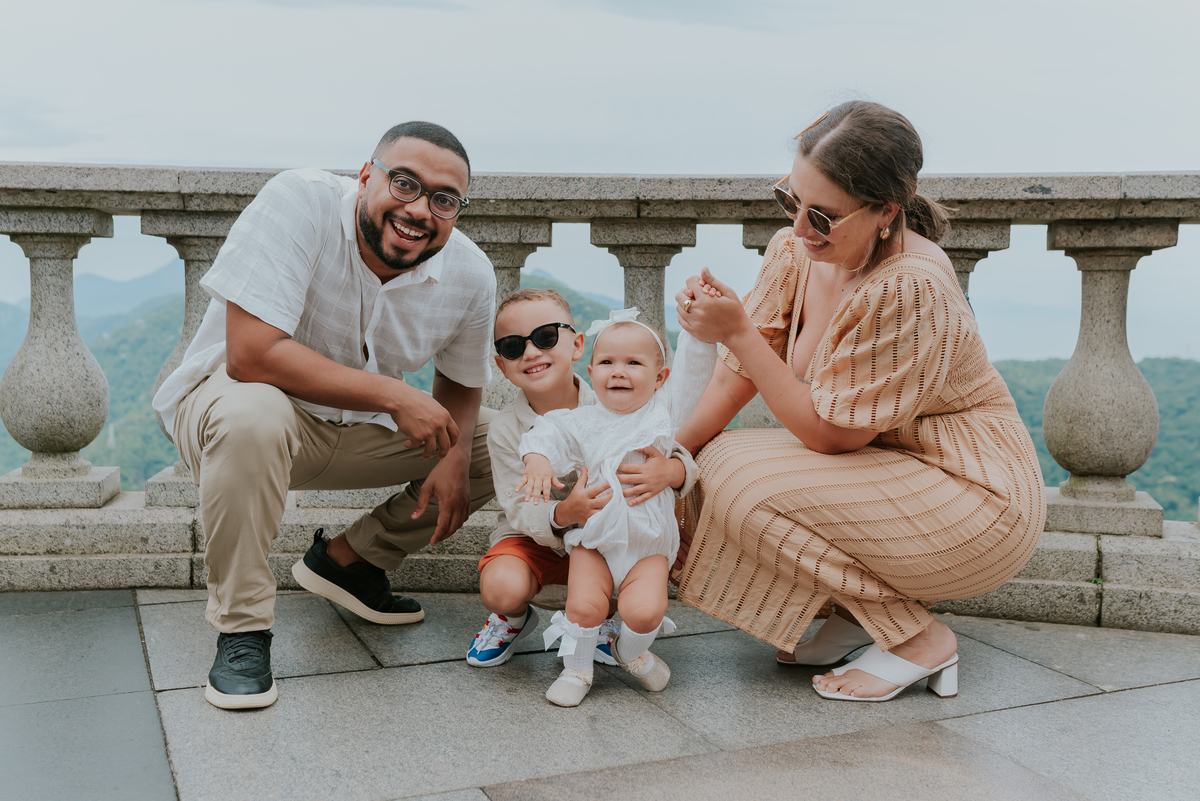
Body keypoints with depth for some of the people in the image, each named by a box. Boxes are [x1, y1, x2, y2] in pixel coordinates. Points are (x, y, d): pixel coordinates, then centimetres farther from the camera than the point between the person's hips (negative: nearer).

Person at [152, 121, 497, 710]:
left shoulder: (470, 274, -12)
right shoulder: (299, 201, -28)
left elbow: (460, 380, 6)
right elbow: (252, 354, -35)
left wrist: (455, 457, -15)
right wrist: (393, 395, -33)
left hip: (360, 427, 6)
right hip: (227, 395, -5)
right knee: (253, 414, -40)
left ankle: (347, 560, 11)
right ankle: (241, 626, -18)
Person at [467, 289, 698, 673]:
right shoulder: (505, 429, -13)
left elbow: (684, 462, -12)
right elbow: (521, 511, -19)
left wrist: (670, 471, -39)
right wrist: (563, 515, -42)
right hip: (535, 538, -1)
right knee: (501, 589, -30)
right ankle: (513, 617, 11)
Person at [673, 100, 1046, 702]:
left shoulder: (911, 289, -29)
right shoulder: (795, 251, -5)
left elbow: (829, 433, -23)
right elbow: (740, 374, 0)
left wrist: (737, 331, -27)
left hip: (977, 496, -8)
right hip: (885, 468, 8)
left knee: (746, 482, -22)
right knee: (716, 461, -6)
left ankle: (918, 639, -6)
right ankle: (856, 615, 8)